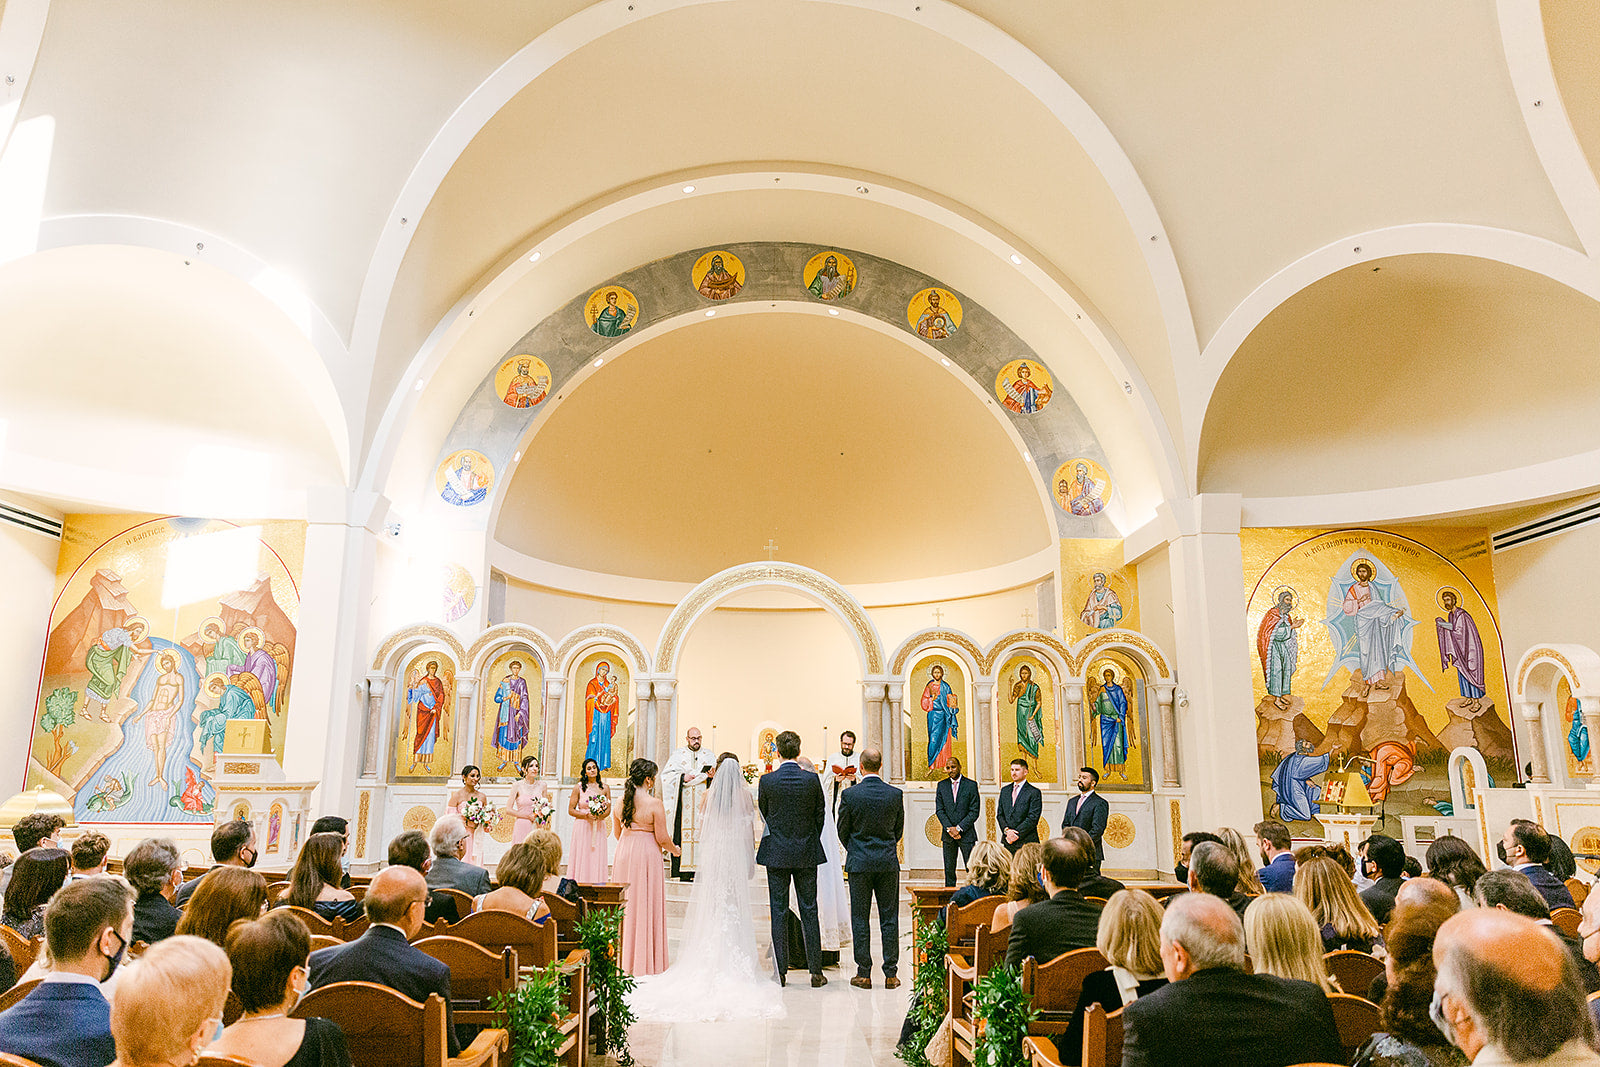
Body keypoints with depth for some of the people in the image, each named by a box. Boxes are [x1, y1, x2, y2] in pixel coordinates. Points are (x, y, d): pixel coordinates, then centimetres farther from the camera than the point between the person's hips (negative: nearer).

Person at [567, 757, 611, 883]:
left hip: (599, 828, 2)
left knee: (597, 858, 0)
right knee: (581, 858, -3)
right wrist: (587, 815, -12)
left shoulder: (604, 788, 7)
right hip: (582, 827, -2)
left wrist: (601, 816, -9)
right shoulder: (578, 788, 1)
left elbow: (608, 809, 12)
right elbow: (571, 810, 0)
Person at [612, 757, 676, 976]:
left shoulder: (620, 801, 2)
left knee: (625, 904, 14)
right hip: (647, 856, -6)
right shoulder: (654, 804, -16)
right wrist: (674, 849, 8)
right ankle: (644, 960, 9)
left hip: (623, 856, 6)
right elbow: (662, 837, -13)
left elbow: (617, 832, 12)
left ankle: (623, 958, 23)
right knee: (646, 906, 3)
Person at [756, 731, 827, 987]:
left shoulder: (767, 780, -9)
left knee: (779, 912, 6)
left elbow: (762, 812, 5)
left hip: (776, 853, -1)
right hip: (806, 854, 1)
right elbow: (821, 816, 2)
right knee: (809, 911, 7)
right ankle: (815, 971, 11)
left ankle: (780, 971, 10)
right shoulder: (812, 780, -7)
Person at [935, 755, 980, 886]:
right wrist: (949, 829, -9)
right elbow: (939, 810, 4)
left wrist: (959, 828, -11)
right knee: (949, 870, 5)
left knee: (972, 869, -4)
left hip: (966, 834, -2)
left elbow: (974, 811, -4)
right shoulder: (941, 786, 9)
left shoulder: (971, 785, 0)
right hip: (948, 835, 2)